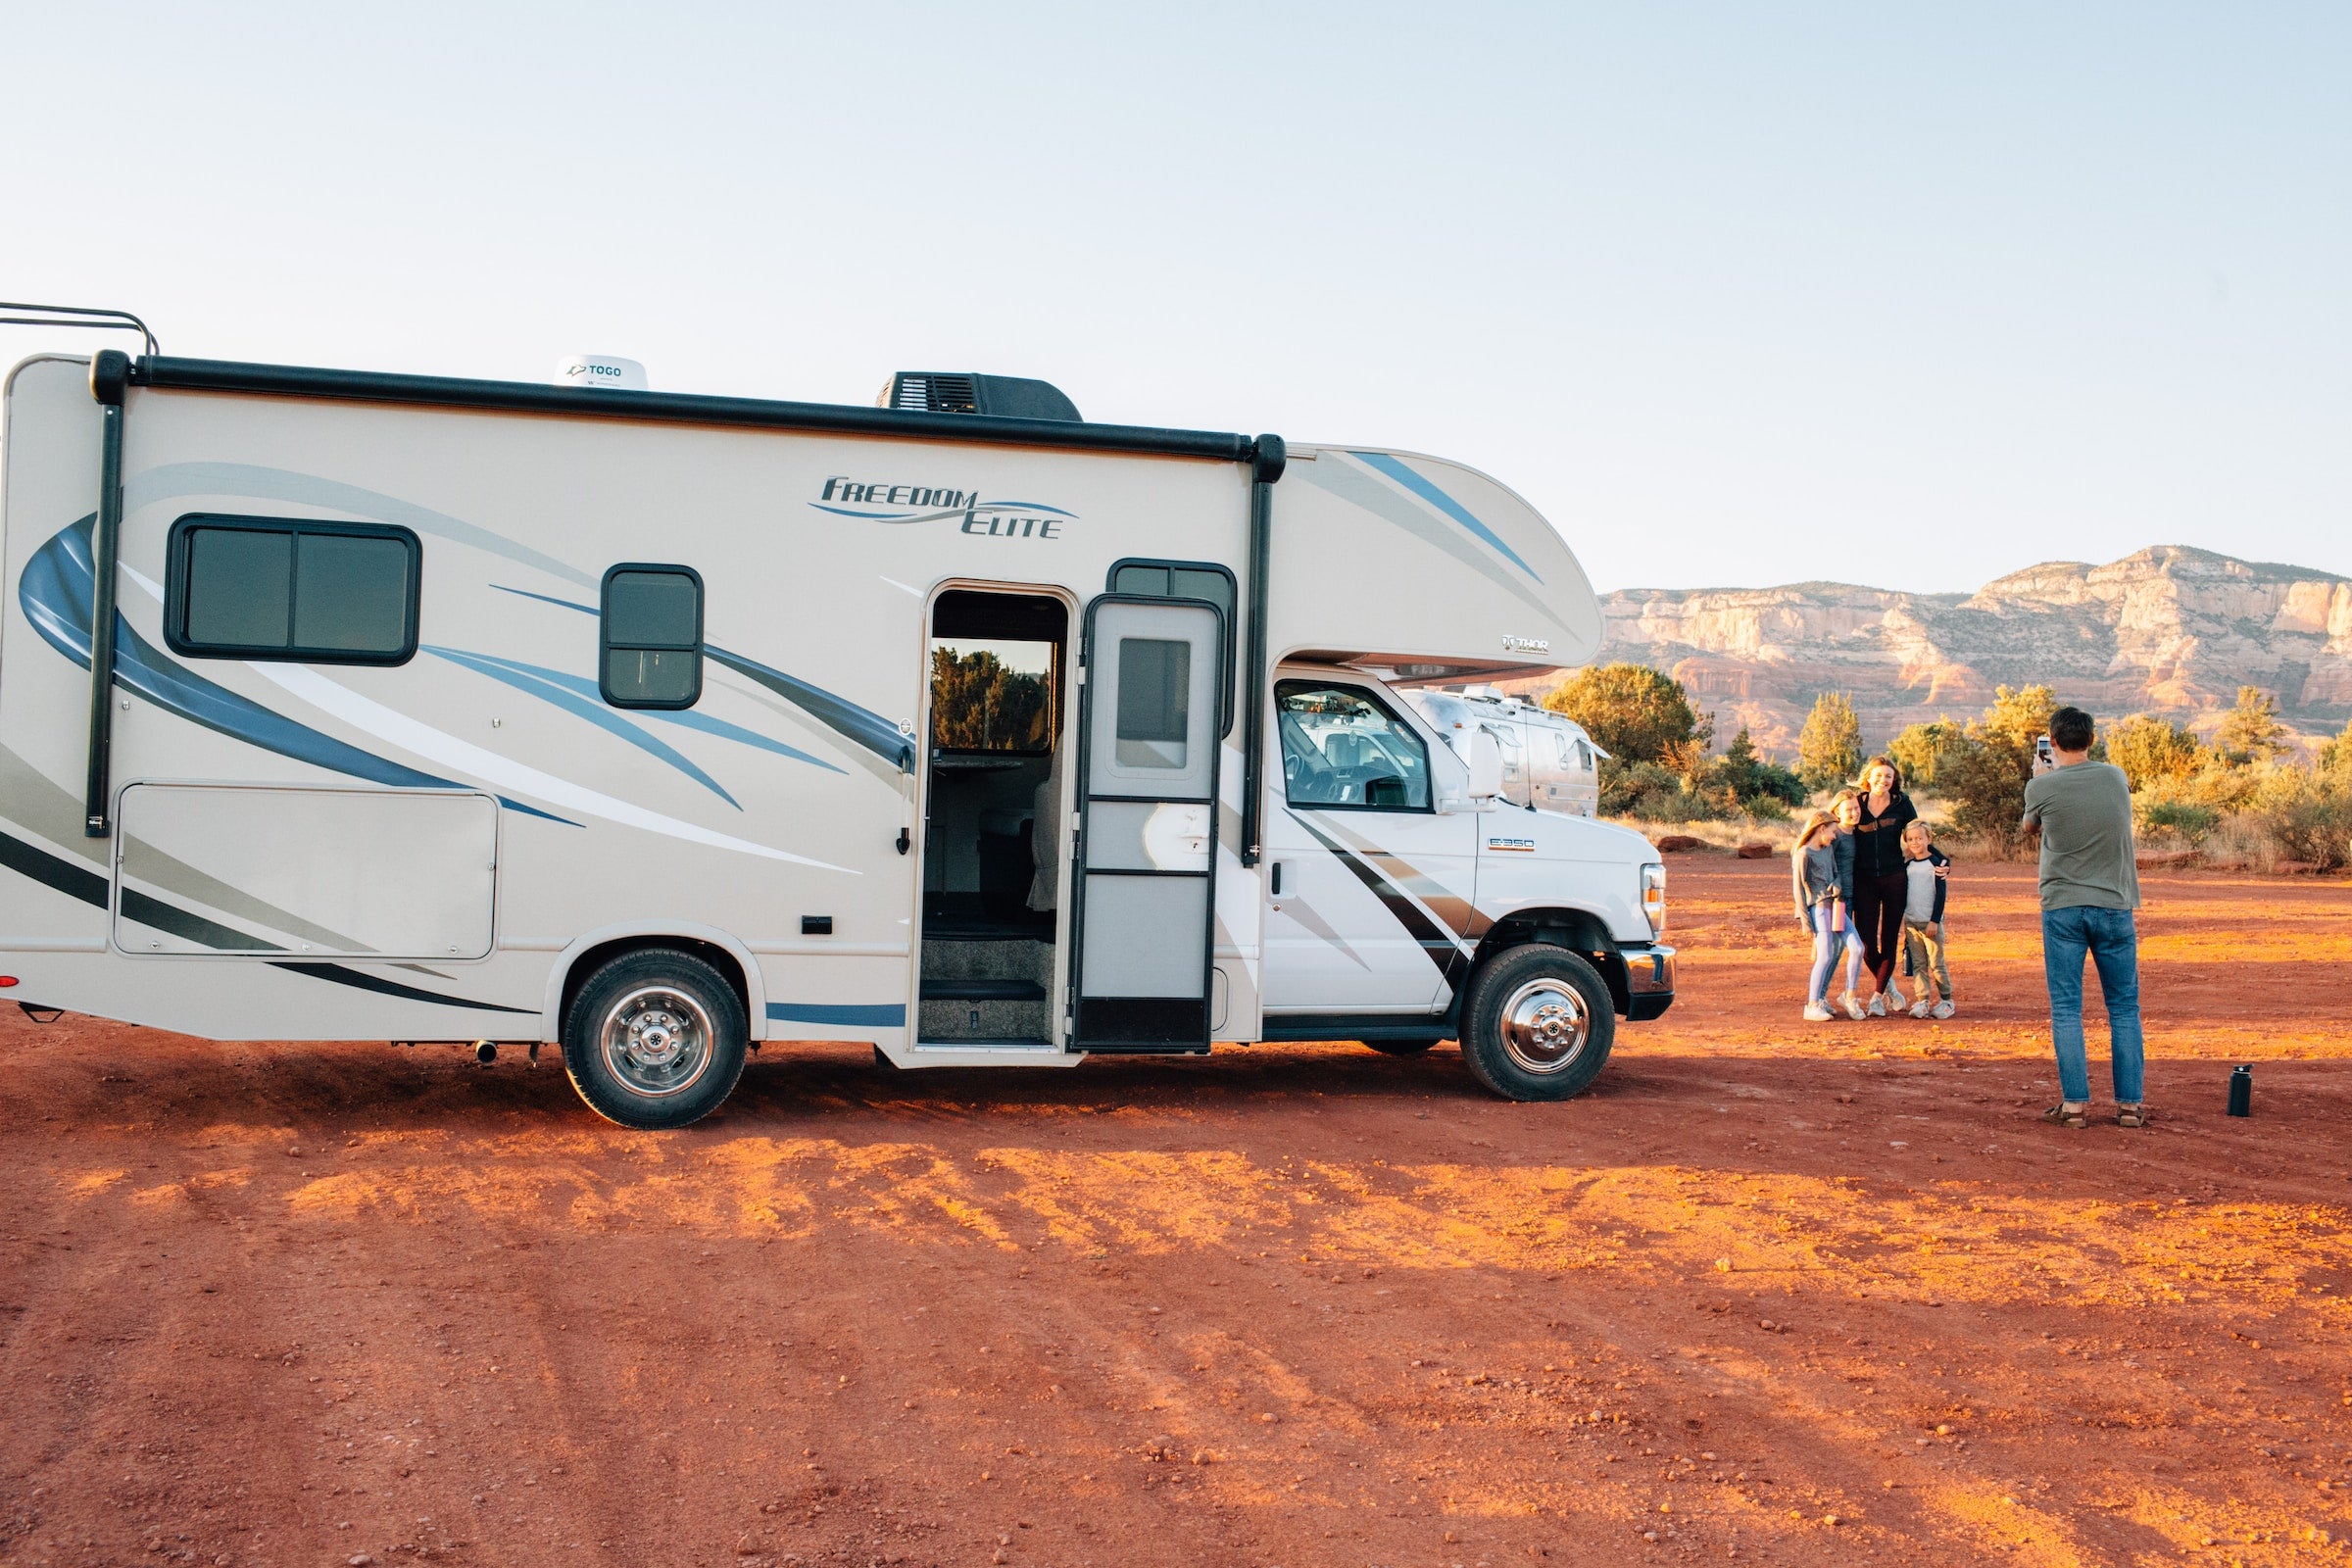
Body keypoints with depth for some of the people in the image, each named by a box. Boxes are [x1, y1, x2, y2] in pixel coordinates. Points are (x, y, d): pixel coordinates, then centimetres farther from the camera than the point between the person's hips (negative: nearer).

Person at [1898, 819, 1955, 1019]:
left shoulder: (1935, 864, -5)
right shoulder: (1907, 865, 10)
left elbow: (1941, 894, -8)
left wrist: (1935, 920, -13)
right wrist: (1902, 919, 15)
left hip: (1931, 922, -5)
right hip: (1911, 922, 5)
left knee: (1937, 963, -2)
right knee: (1918, 964, 3)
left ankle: (1946, 1000, 8)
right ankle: (1922, 1001, 5)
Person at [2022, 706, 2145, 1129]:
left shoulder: (2042, 787, -7)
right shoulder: (2116, 778, 0)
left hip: (2062, 907, -2)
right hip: (2114, 907, 2)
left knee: (2065, 1009, 3)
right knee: (2124, 1008, 9)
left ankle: (2074, 1104, 0)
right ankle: (2129, 1104, 10)